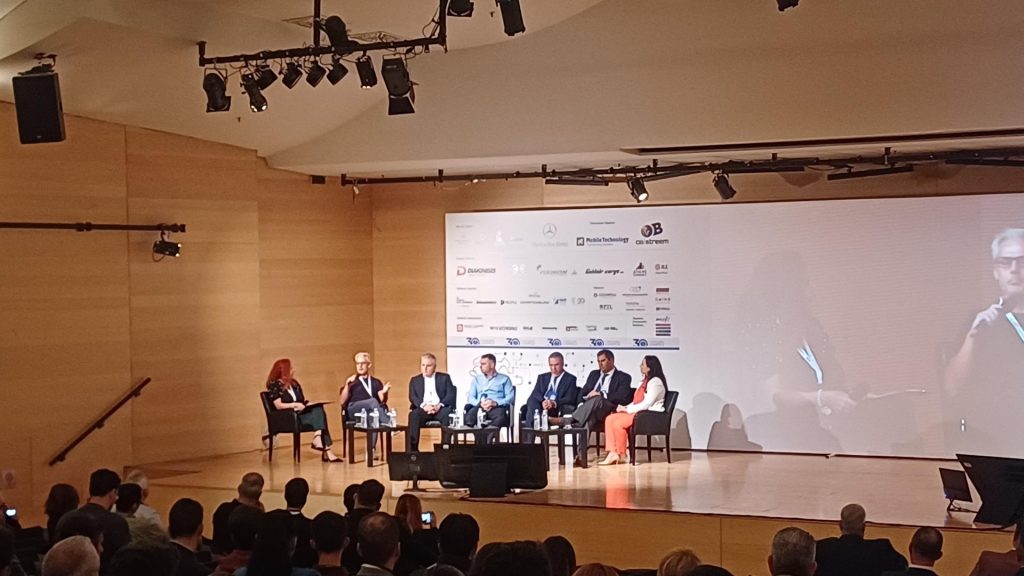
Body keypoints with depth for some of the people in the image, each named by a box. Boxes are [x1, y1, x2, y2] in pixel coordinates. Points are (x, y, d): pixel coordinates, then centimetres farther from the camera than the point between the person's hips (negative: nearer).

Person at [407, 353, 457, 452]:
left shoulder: (444, 378, 16)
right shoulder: (415, 380, 19)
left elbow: (451, 395, 4)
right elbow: (412, 397, 5)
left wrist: (439, 405, -16)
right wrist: (424, 405, -17)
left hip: (440, 409, 0)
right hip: (423, 409, 0)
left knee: (448, 413, -35)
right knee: (414, 415, -34)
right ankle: (412, 448, -34)